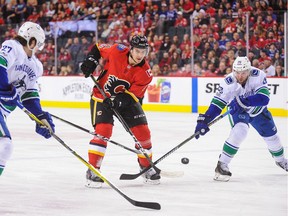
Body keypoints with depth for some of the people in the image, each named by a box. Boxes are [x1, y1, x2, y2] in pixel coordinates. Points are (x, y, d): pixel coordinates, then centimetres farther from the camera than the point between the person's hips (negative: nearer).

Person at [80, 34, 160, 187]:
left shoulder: (145, 73, -18)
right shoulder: (117, 51, -20)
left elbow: (134, 95, -21)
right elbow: (99, 48, 0)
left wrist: (121, 100, -39)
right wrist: (91, 60, -14)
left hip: (127, 99, 3)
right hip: (102, 97, -3)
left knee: (143, 132, -1)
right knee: (103, 130, -21)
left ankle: (147, 167, 20)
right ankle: (92, 170, -14)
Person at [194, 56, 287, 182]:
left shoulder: (258, 75, -33)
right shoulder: (228, 83, -32)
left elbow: (264, 98, -40)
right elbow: (217, 104, -28)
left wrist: (243, 101, -49)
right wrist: (204, 120, -36)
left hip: (258, 110, 3)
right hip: (238, 111, -2)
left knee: (271, 135, 15)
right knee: (240, 130, -31)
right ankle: (222, 164, -26)